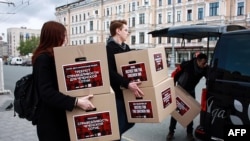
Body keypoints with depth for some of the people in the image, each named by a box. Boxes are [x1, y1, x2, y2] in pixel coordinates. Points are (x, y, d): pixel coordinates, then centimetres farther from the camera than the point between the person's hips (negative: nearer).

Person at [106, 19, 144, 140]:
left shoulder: (125, 47, 13)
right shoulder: (109, 48, -14)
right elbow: (110, 72, -25)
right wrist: (127, 84, -33)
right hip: (116, 93, -8)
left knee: (130, 121, 16)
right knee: (119, 124, -1)